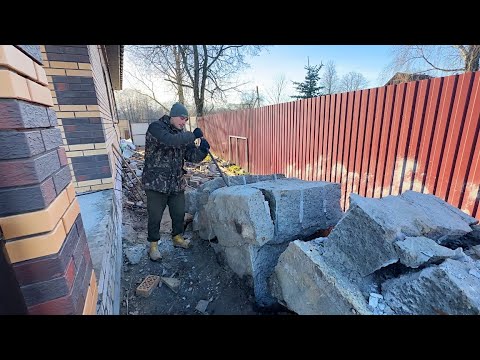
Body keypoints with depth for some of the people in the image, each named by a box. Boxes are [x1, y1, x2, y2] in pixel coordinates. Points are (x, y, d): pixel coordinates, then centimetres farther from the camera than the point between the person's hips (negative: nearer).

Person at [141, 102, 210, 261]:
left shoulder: (182, 134, 8)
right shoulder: (156, 127, -10)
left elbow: (192, 157, 2)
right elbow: (170, 140, -31)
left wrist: (202, 150, -18)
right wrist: (193, 135, -24)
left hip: (177, 183, 6)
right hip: (156, 183, -5)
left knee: (179, 213, 16)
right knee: (155, 217, 7)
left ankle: (177, 238, 40)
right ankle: (153, 245, 29)